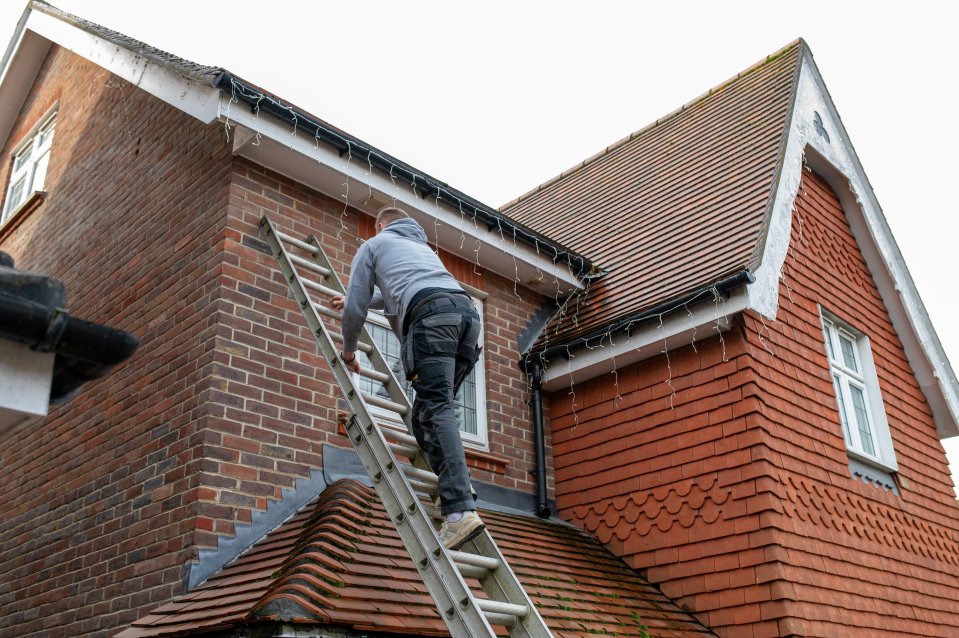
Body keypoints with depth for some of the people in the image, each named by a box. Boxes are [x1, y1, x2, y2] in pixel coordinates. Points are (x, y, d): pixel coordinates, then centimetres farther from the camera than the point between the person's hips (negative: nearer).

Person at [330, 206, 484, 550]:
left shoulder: (374, 244, 26)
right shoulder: (423, 247, 44)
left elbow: (356, 306, 22)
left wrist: (348, 350, 38)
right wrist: (352, 301, 74)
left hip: (430, 313, -6)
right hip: (466, 307, 6)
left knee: (436, 408, -17)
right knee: (428, 411, 14)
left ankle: (460, 510, -31)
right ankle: (456, 486, -3)